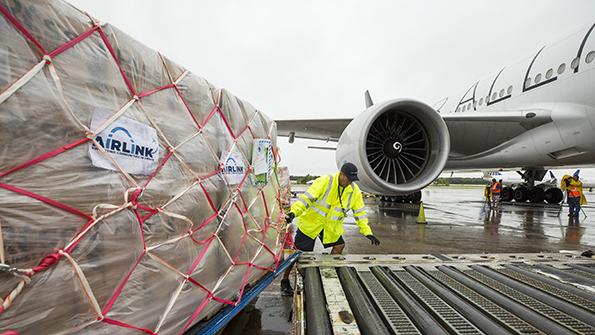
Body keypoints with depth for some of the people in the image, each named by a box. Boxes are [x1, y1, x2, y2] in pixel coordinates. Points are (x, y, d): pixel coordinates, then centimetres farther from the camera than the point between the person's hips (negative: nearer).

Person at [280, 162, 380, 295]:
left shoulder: (355, 191, -5)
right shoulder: (324, 181, -22)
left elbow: (360, 213, 2)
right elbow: (307, 197, -26)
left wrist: (367, 232, -2)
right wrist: (294, 212, -39)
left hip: (332, 227, 5)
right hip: (311, 222, -5)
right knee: (298, 252, -2)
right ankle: (285, 280, 14)